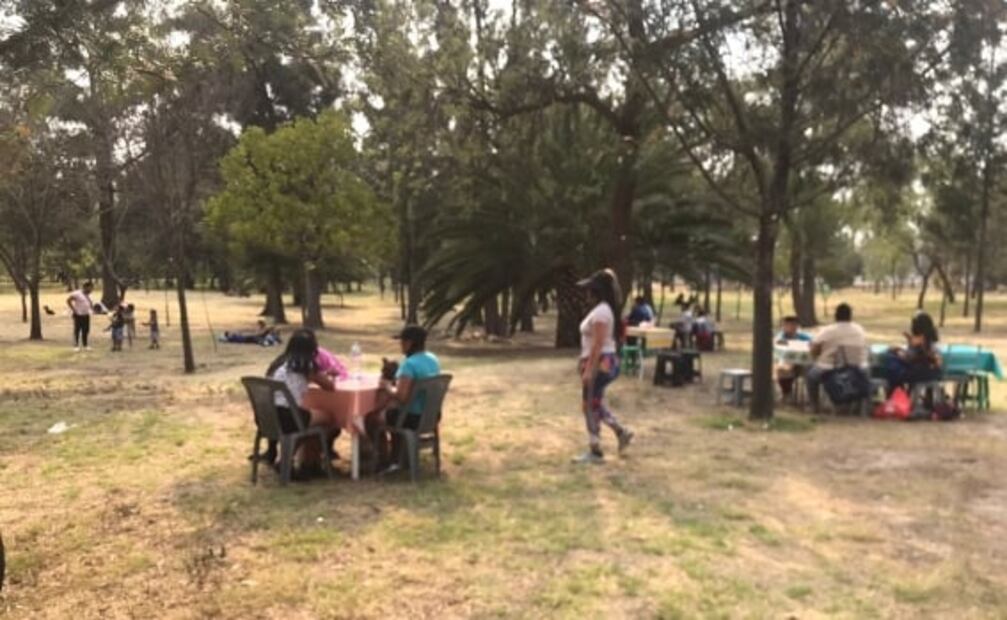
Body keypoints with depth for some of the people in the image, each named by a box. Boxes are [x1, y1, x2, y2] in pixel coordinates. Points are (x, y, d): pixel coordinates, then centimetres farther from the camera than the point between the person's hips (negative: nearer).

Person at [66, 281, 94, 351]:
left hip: (86, 315, 8)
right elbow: (68, 300, -13)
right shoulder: (77, 293, -13)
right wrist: (74, 310, -14)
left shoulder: (87, 295, 12)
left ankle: (85, 345, 17)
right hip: (78, 315, -7)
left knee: (86, 330, 9)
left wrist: (92, 308, 8)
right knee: (77, 330, -1)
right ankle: (76, 346, 5)